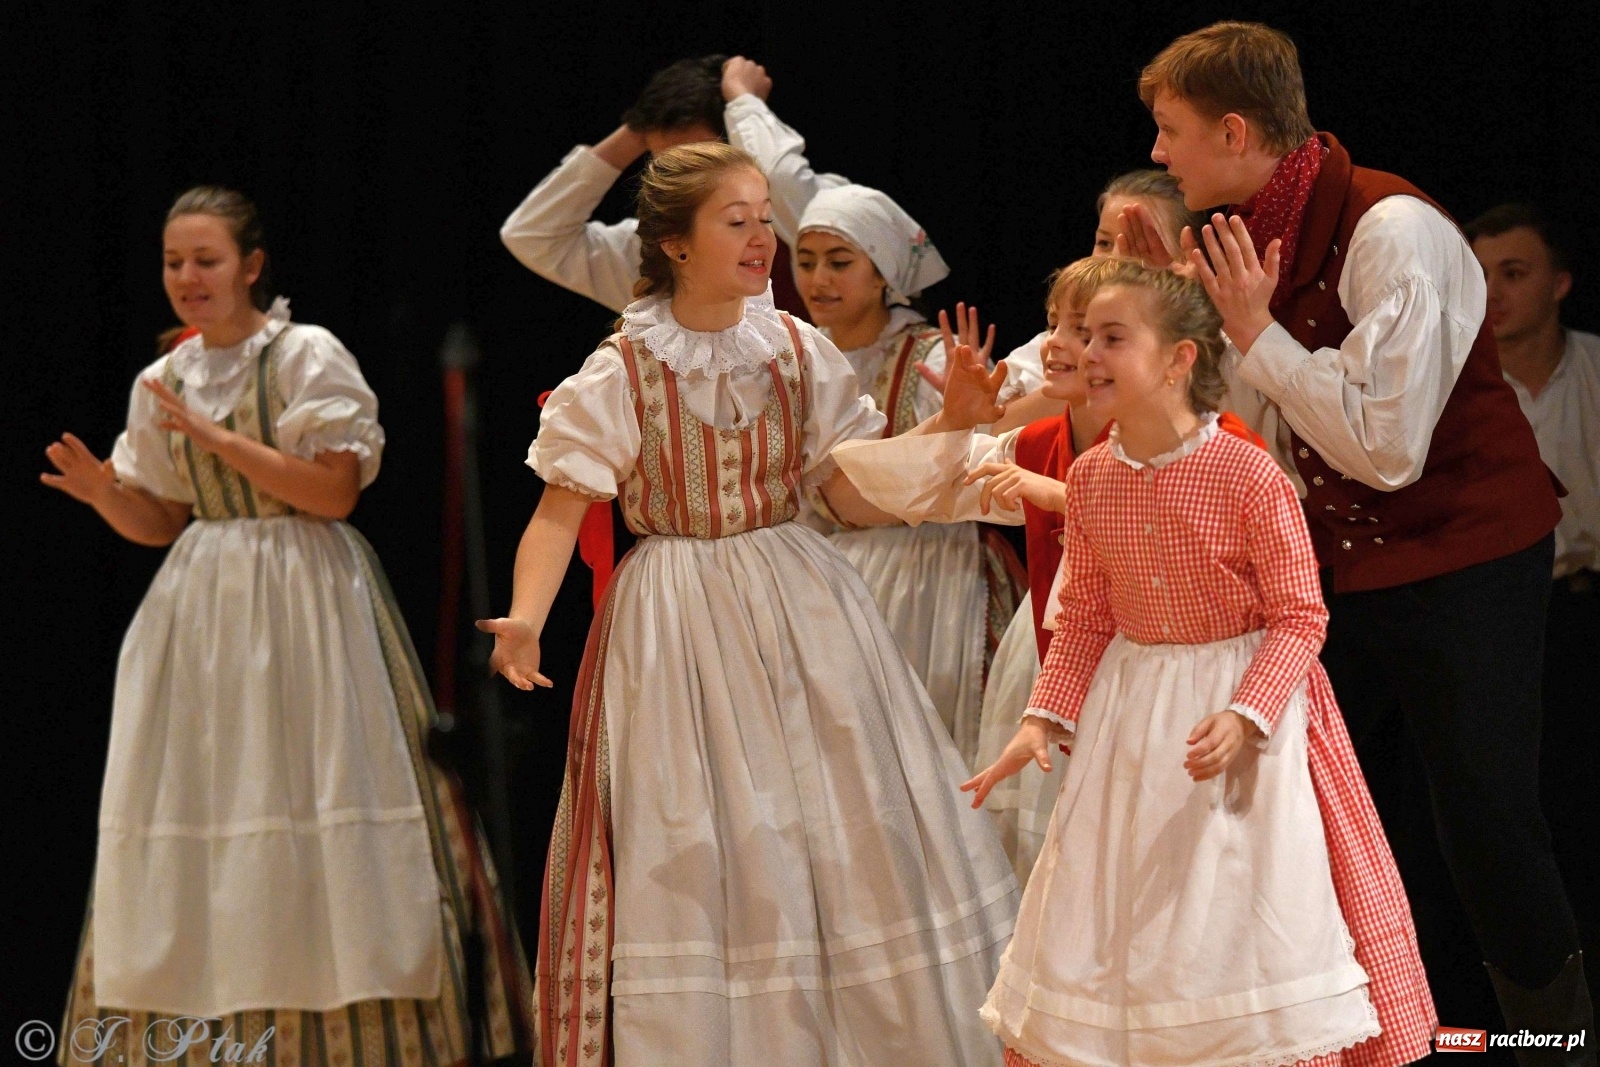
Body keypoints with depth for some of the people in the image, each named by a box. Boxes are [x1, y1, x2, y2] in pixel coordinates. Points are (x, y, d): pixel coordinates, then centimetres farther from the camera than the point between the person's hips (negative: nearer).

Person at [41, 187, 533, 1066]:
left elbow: (336, 491, -12)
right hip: (202, 598, 5)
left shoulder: (308, 356, -4)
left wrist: (220, 439, -16)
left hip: (303, 597, -5)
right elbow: (161, 521, 15)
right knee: (189, 814, 2)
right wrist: (104, 491, -6)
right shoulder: (161, 383, 12)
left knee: (312, 794, -7)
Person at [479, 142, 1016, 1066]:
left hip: (803, 611, 3)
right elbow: (561, 511, -11)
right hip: (677, 633, -3)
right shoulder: (619, 374, -8)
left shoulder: (802, 352, 2)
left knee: (842, 838, 4)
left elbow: (859, 498, 4)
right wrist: (525, 619, -27)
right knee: (691, 858, -1)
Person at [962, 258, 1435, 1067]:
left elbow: (1299, 615, -13)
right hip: (1129, 715, 5)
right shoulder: (1089, 478, -1)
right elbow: (1086, 617, 8)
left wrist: (1243, 717, -25)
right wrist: (1045, 720, -3)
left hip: (1244, 697, -5)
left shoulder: (1248, 474, -18)